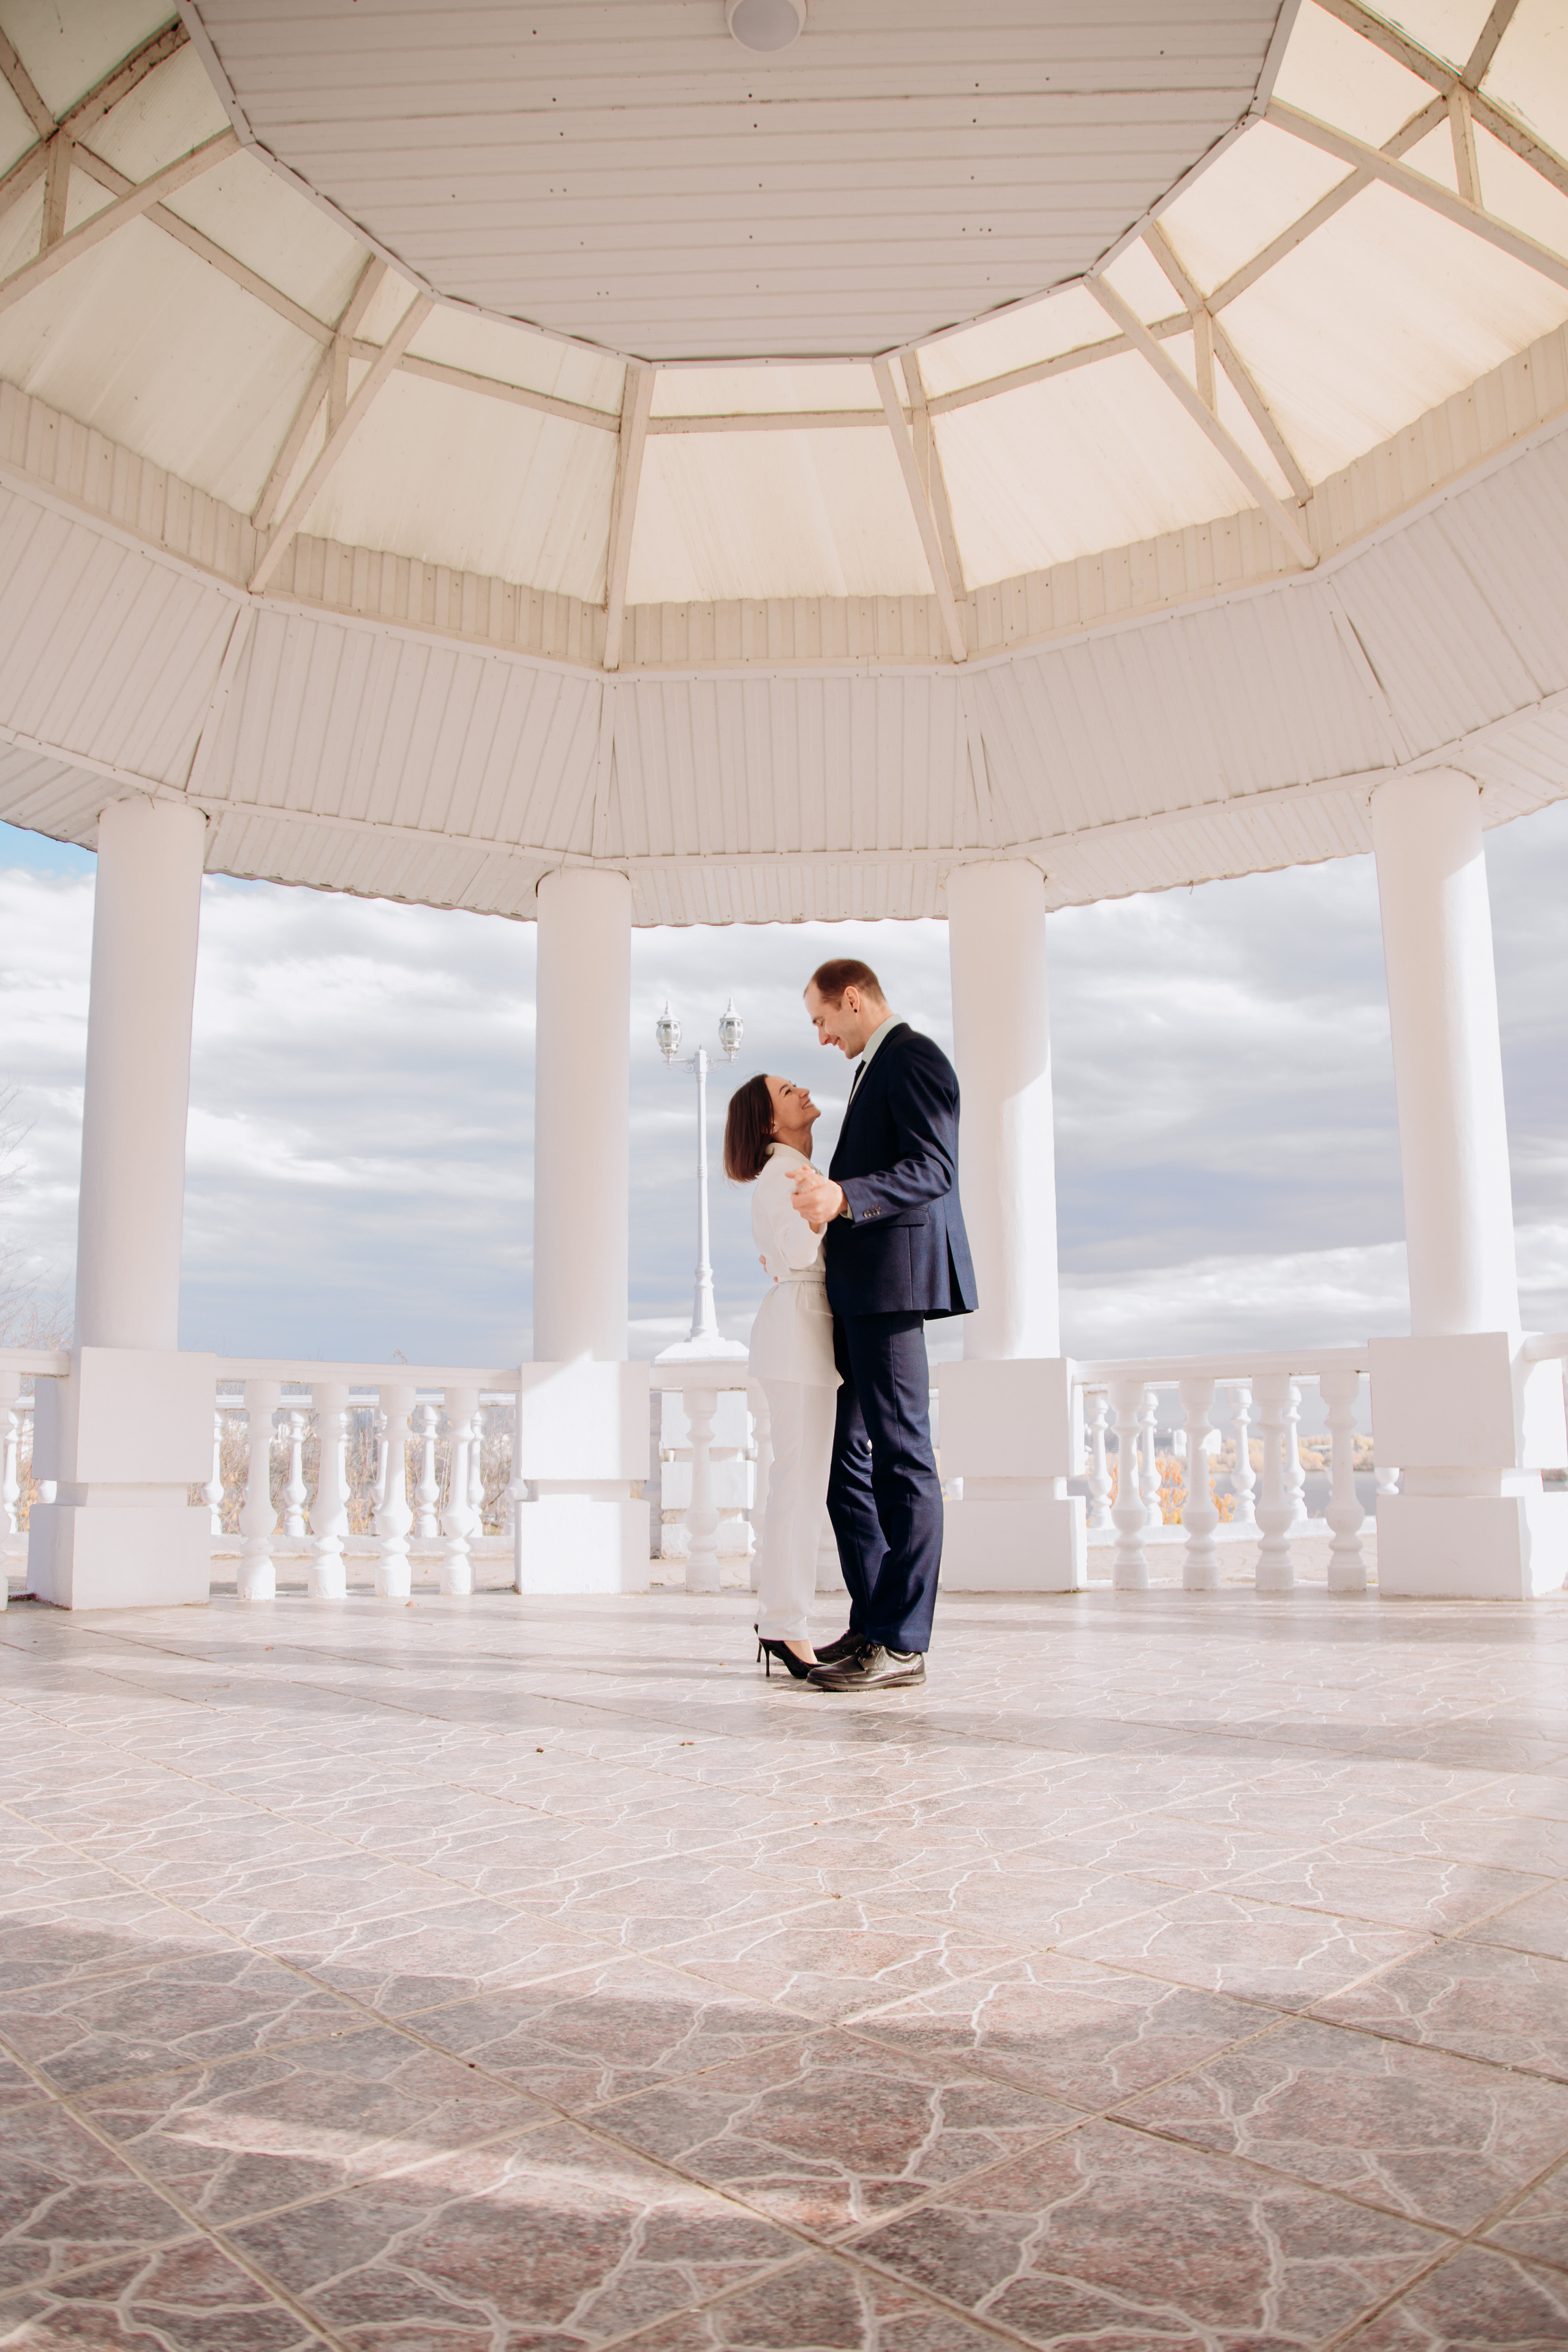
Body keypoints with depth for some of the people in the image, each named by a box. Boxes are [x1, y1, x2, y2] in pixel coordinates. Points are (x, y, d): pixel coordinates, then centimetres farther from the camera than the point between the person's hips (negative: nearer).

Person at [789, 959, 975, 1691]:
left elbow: (932, 1169, -18)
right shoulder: (876, 1067, 25)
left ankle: (901, 1644, -5)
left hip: (893, 1278, -11)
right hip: (856, 1292, 11)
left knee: (901, 1455, -9)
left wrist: (842, 1197, -30)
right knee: (846, 1457, 11)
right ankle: (871, 1625, 17)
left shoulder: (913, 1056, -6)